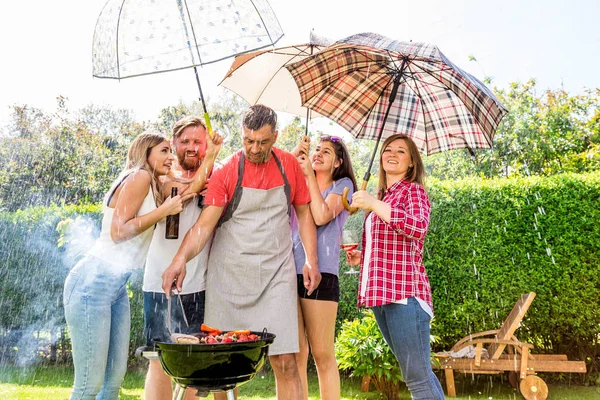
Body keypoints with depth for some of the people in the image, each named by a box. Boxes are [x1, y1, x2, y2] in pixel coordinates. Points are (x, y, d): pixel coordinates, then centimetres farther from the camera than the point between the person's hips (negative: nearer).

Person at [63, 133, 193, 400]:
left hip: (117, 286, 10)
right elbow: (118, 231, -14)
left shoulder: (153, 185, 18)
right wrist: (164, 210, -12)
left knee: (115, 377, 9)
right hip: (94, 282, -10)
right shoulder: (138, 177, -8)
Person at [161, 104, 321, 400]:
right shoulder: (226, 171, -5)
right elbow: (204, 224, -13)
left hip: (276, 272, 1)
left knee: (285, 361, -4)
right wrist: (181, 259, -29)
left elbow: (303, 213, 12)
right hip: (229, 272, -1)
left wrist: (311, 260, 3)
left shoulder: (289, 165, 3)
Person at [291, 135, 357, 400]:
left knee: (322, 355, -2)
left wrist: (309, 174, -3)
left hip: (320, 272, -4)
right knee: (295, 354, 4)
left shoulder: (342, 184, 9)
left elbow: (321, 216, -8)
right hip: (288, 271, 4)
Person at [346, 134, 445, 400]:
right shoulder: (381, 196, 22)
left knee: (418, 378, -8)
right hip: (379, 293, 9)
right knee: (417, 373, 15)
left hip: (404, 291, -8)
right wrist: (362, 257, 12)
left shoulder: (413, 190, -1)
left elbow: (418, 227, -23)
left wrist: (373, 204, -21)